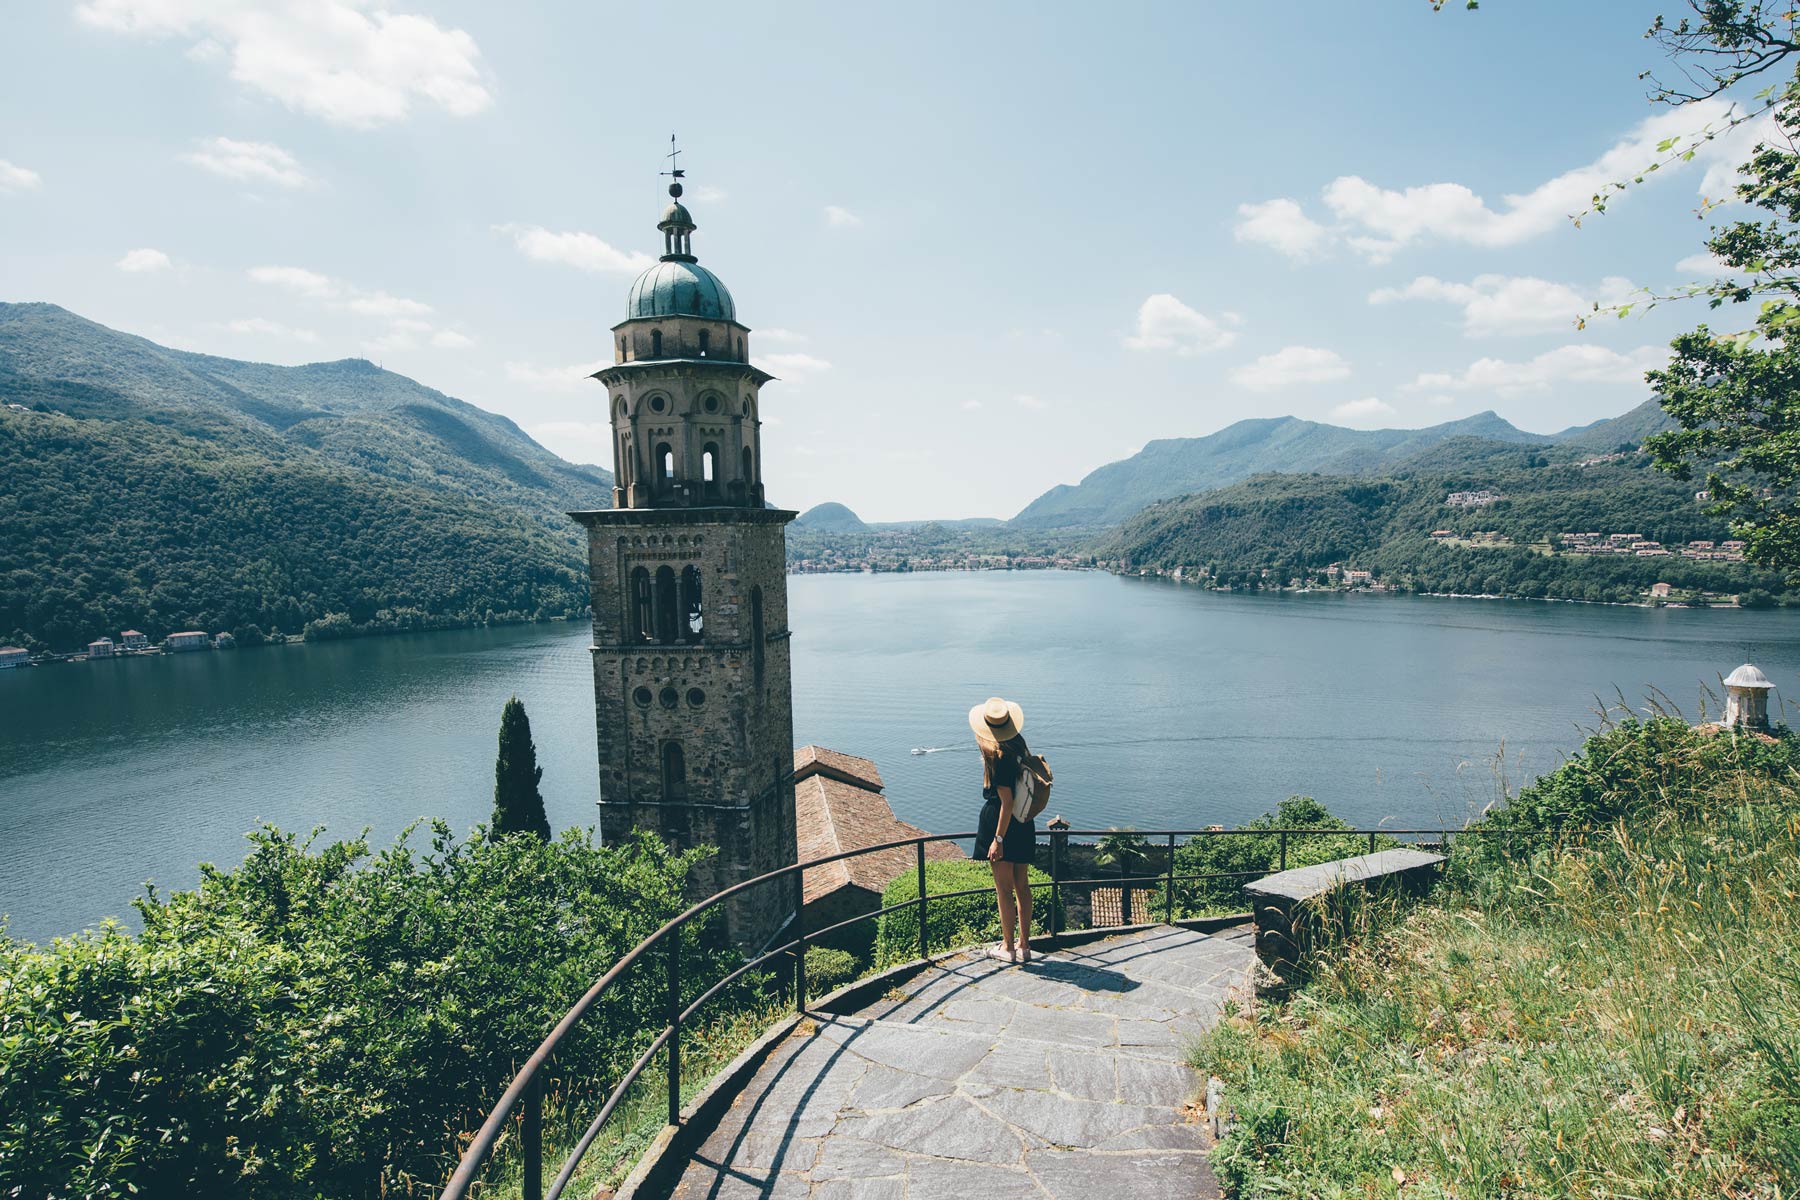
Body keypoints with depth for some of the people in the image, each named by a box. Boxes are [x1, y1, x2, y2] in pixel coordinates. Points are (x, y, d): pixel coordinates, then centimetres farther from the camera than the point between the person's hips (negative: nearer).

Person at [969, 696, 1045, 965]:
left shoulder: (998, 757, -21)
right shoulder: (1018, 745, 2)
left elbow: (1007, 803, -21)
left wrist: (998, 839, -18)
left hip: (1000, 821, -8)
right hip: (1024, 825, 8)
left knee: (1004, 889, 4)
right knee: (1022, 886, 14)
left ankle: (1008, 947, 13)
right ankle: (1024, 945, 24)